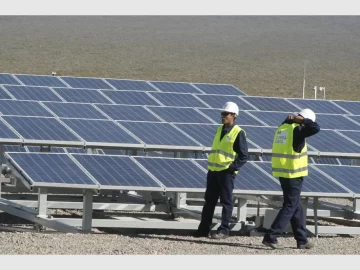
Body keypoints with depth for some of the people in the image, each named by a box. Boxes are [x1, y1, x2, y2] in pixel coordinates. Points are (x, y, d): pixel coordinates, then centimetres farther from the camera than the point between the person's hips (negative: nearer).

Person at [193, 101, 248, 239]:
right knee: (209, 200, 9)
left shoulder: (238, 133, -7)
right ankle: (204, 229, 14)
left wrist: (233, 167, -16)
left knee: (226, 202, 0)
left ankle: (224, 230, 5)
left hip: (226, 172, -7)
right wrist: (211, 164, 14)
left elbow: (243, 156, -8)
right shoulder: (219, 129, 14)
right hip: (213, 171, 7)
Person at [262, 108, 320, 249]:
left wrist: (290, 119, 14)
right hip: (294, 174, -9)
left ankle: (302, 240, 19)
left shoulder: (282, 127, 10)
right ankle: (270, 237, -7)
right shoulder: (297, 130, -14)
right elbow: (315, 128, -26)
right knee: (289, 207, -3)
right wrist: (303, 120, -11)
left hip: (282, 173, 9)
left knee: (297, 207, 15)